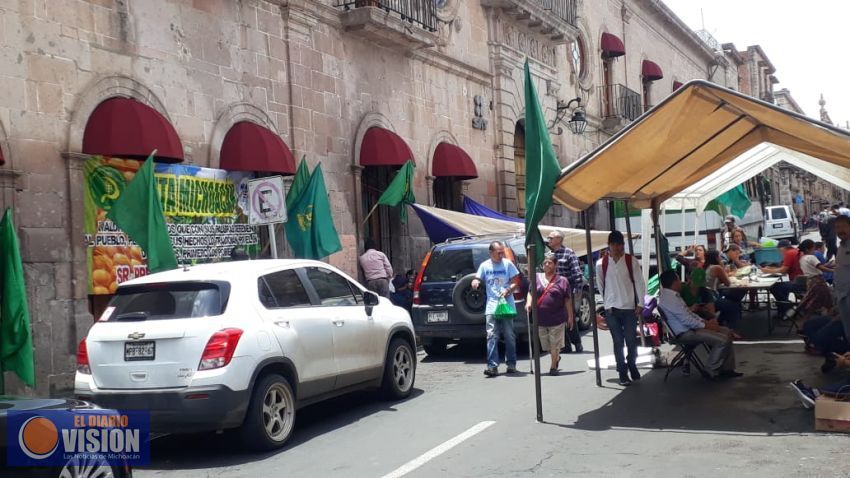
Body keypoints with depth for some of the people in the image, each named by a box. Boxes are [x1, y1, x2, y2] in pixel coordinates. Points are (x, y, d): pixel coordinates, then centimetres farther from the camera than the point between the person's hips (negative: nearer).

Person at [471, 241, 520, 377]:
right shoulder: (485, 265, 7)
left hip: (507, 305, -1)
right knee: (491, 336, -7)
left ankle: (511, 364, 15)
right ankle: (492, 366, -8)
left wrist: (508, 290, -16)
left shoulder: (508, 264, 2)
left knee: (509, 336, 4)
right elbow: (477, 279, 12)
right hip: (491, 306, 1)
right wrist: (475, 282, -12)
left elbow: (515, 282, 3)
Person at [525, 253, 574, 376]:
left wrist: (570, 317, 2)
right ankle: (556, 358, 39)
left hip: (557, 318, -3)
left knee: (555, 345, 1)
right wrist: (528, 302, -12)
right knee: (546, 345, 15)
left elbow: (568, 300, 2)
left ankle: (553, 366, 14)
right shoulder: (537, 278, 5)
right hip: (540, 319, 3)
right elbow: (530, 292, 9)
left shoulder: (562, 281, 0)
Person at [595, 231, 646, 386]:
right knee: (618, 341, 3)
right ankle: (622, 372, 11)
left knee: (631, 340, 3)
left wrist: (640, 303, -5)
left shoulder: (631, 261, -3)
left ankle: (632, 365, 29)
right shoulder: (601, 263, 0)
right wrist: (607, 303, 9)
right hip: (611, 309, 0)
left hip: (629, 307, 0)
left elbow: (639, 282, -2)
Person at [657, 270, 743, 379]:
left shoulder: (672, 295, 12)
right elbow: (686, 320, -24)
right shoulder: (669, 298, -22)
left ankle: (727, 369, 13)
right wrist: (705, 325, -12)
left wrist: (704, 321, 4)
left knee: (726, 333, 9)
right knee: (722, 340, -19)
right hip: (685, 333, -11)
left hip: (690, 327, 11)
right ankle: (712, 371, -3)